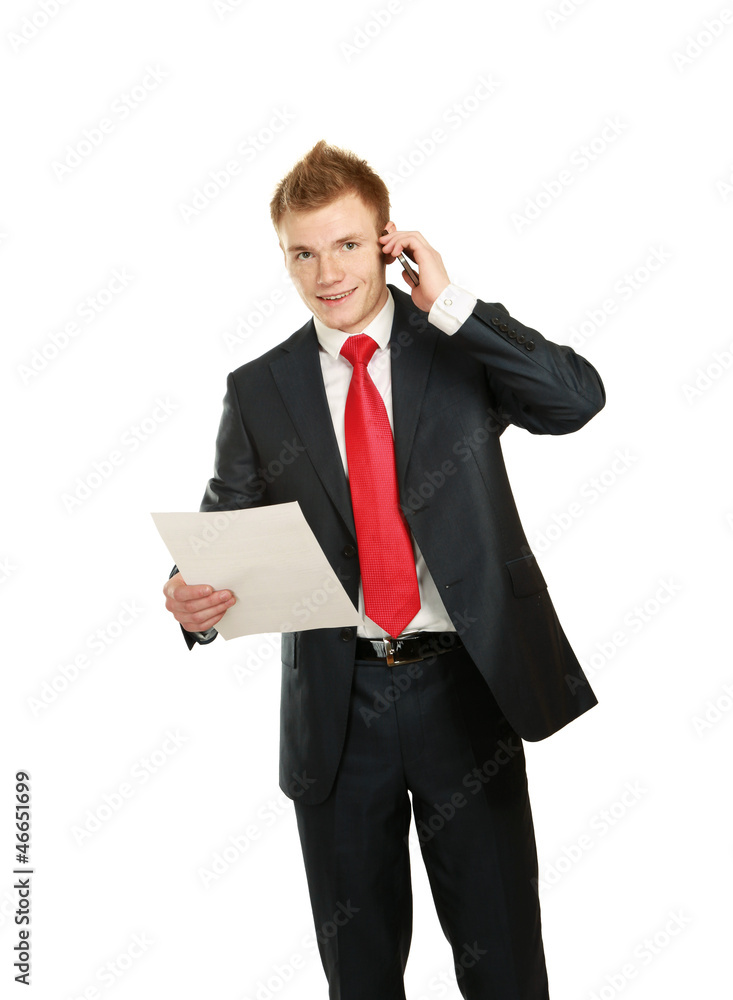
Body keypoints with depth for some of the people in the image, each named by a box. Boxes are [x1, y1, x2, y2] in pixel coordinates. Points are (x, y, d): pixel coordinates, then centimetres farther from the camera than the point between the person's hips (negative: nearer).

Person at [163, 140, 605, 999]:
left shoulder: (464, 346, 2)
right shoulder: (258, 391, 4)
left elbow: (579, 398, -14)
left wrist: (451, 304, -16)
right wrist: (194, 600, -17)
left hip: (464, 684, -1)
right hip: (337, 700, 2)